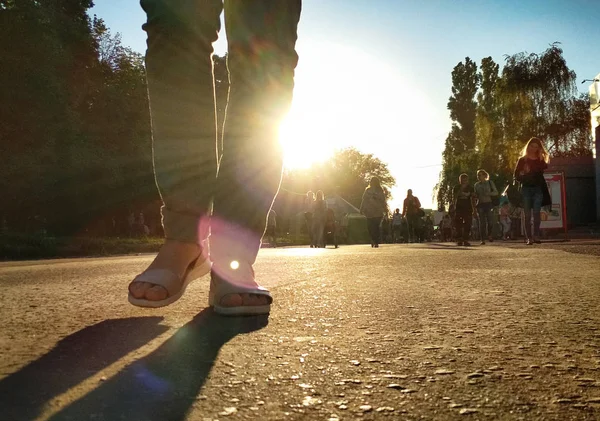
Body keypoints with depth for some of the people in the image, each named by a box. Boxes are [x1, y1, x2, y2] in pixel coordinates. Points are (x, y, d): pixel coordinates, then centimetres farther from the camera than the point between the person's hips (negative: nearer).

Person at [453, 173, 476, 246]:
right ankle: (460, 240, -5)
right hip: (459, 208, -1)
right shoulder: (457, 188, 3)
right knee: (458, 225, -9)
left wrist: (474, 209, 5)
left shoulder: (470, 188, 8)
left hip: (468, 208, 1)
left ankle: (465, 240, -2)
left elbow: (473, 199, 9)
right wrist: (461, 189, -17)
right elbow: (455, 197, -10)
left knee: (467, 225, -6)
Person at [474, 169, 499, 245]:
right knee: (482, 222, -2)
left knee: (490, 221, -12)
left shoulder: (490, 183, 5)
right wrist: (475, 196, -7)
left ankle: (489, 235, 13)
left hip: (489, 203, -2)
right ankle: (483, 239, 2)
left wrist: (488, 193, -15)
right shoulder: (476, 185, 11)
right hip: (480, 204, 2)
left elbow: (496, 192, 2)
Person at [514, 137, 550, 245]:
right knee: (527, 214, -1)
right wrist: (524, 177, -14)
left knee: (536, 212, -12)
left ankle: (536, 236, -12)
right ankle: (529, 237, -1)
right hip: (526, 189, -1)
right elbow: (517, 175, 6)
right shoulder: (522, 160, 8)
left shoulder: (541, 160, 12)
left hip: (538, 189, 1)